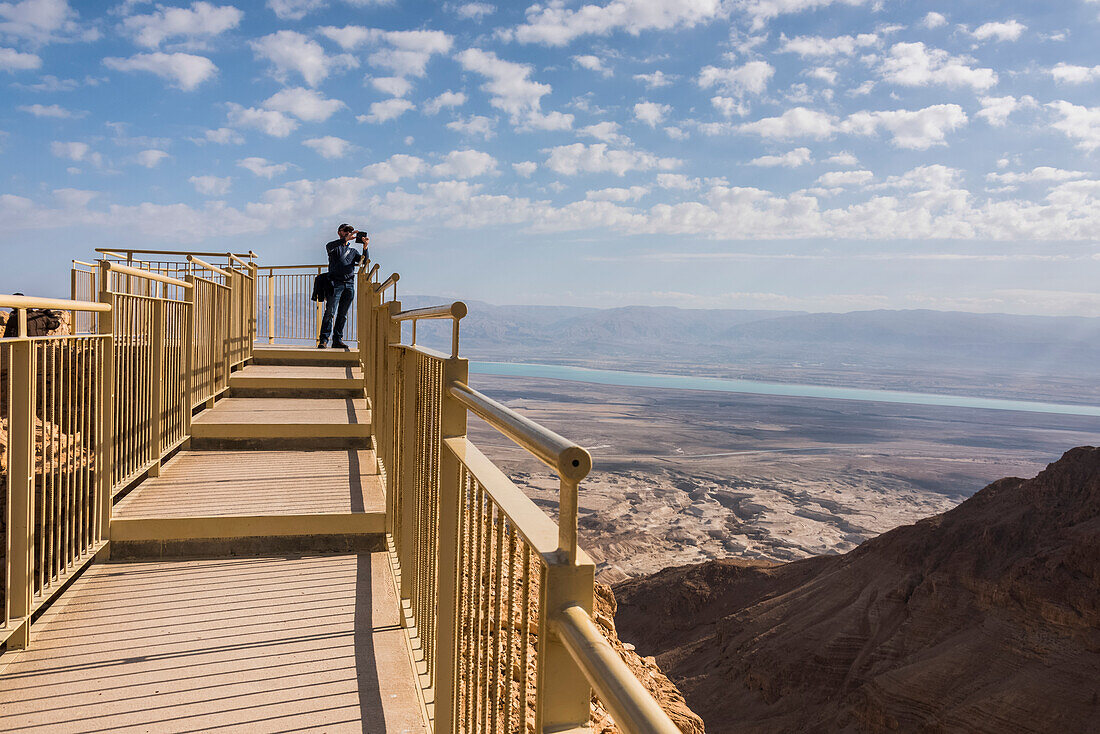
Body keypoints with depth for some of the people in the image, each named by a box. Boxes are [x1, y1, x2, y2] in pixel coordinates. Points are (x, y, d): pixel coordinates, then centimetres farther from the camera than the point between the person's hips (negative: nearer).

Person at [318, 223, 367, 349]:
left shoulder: (353, 251, 24)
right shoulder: (335, 247, 11)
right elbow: (328, 246, -14)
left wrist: (365, 246, -9)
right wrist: (346, 239, -23)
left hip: (349, 284, 4)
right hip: (336, 283, -4)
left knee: (343, 315, 3)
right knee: (330, 312, -12)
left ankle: (338, 340, 6)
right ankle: (323, 339, -12)